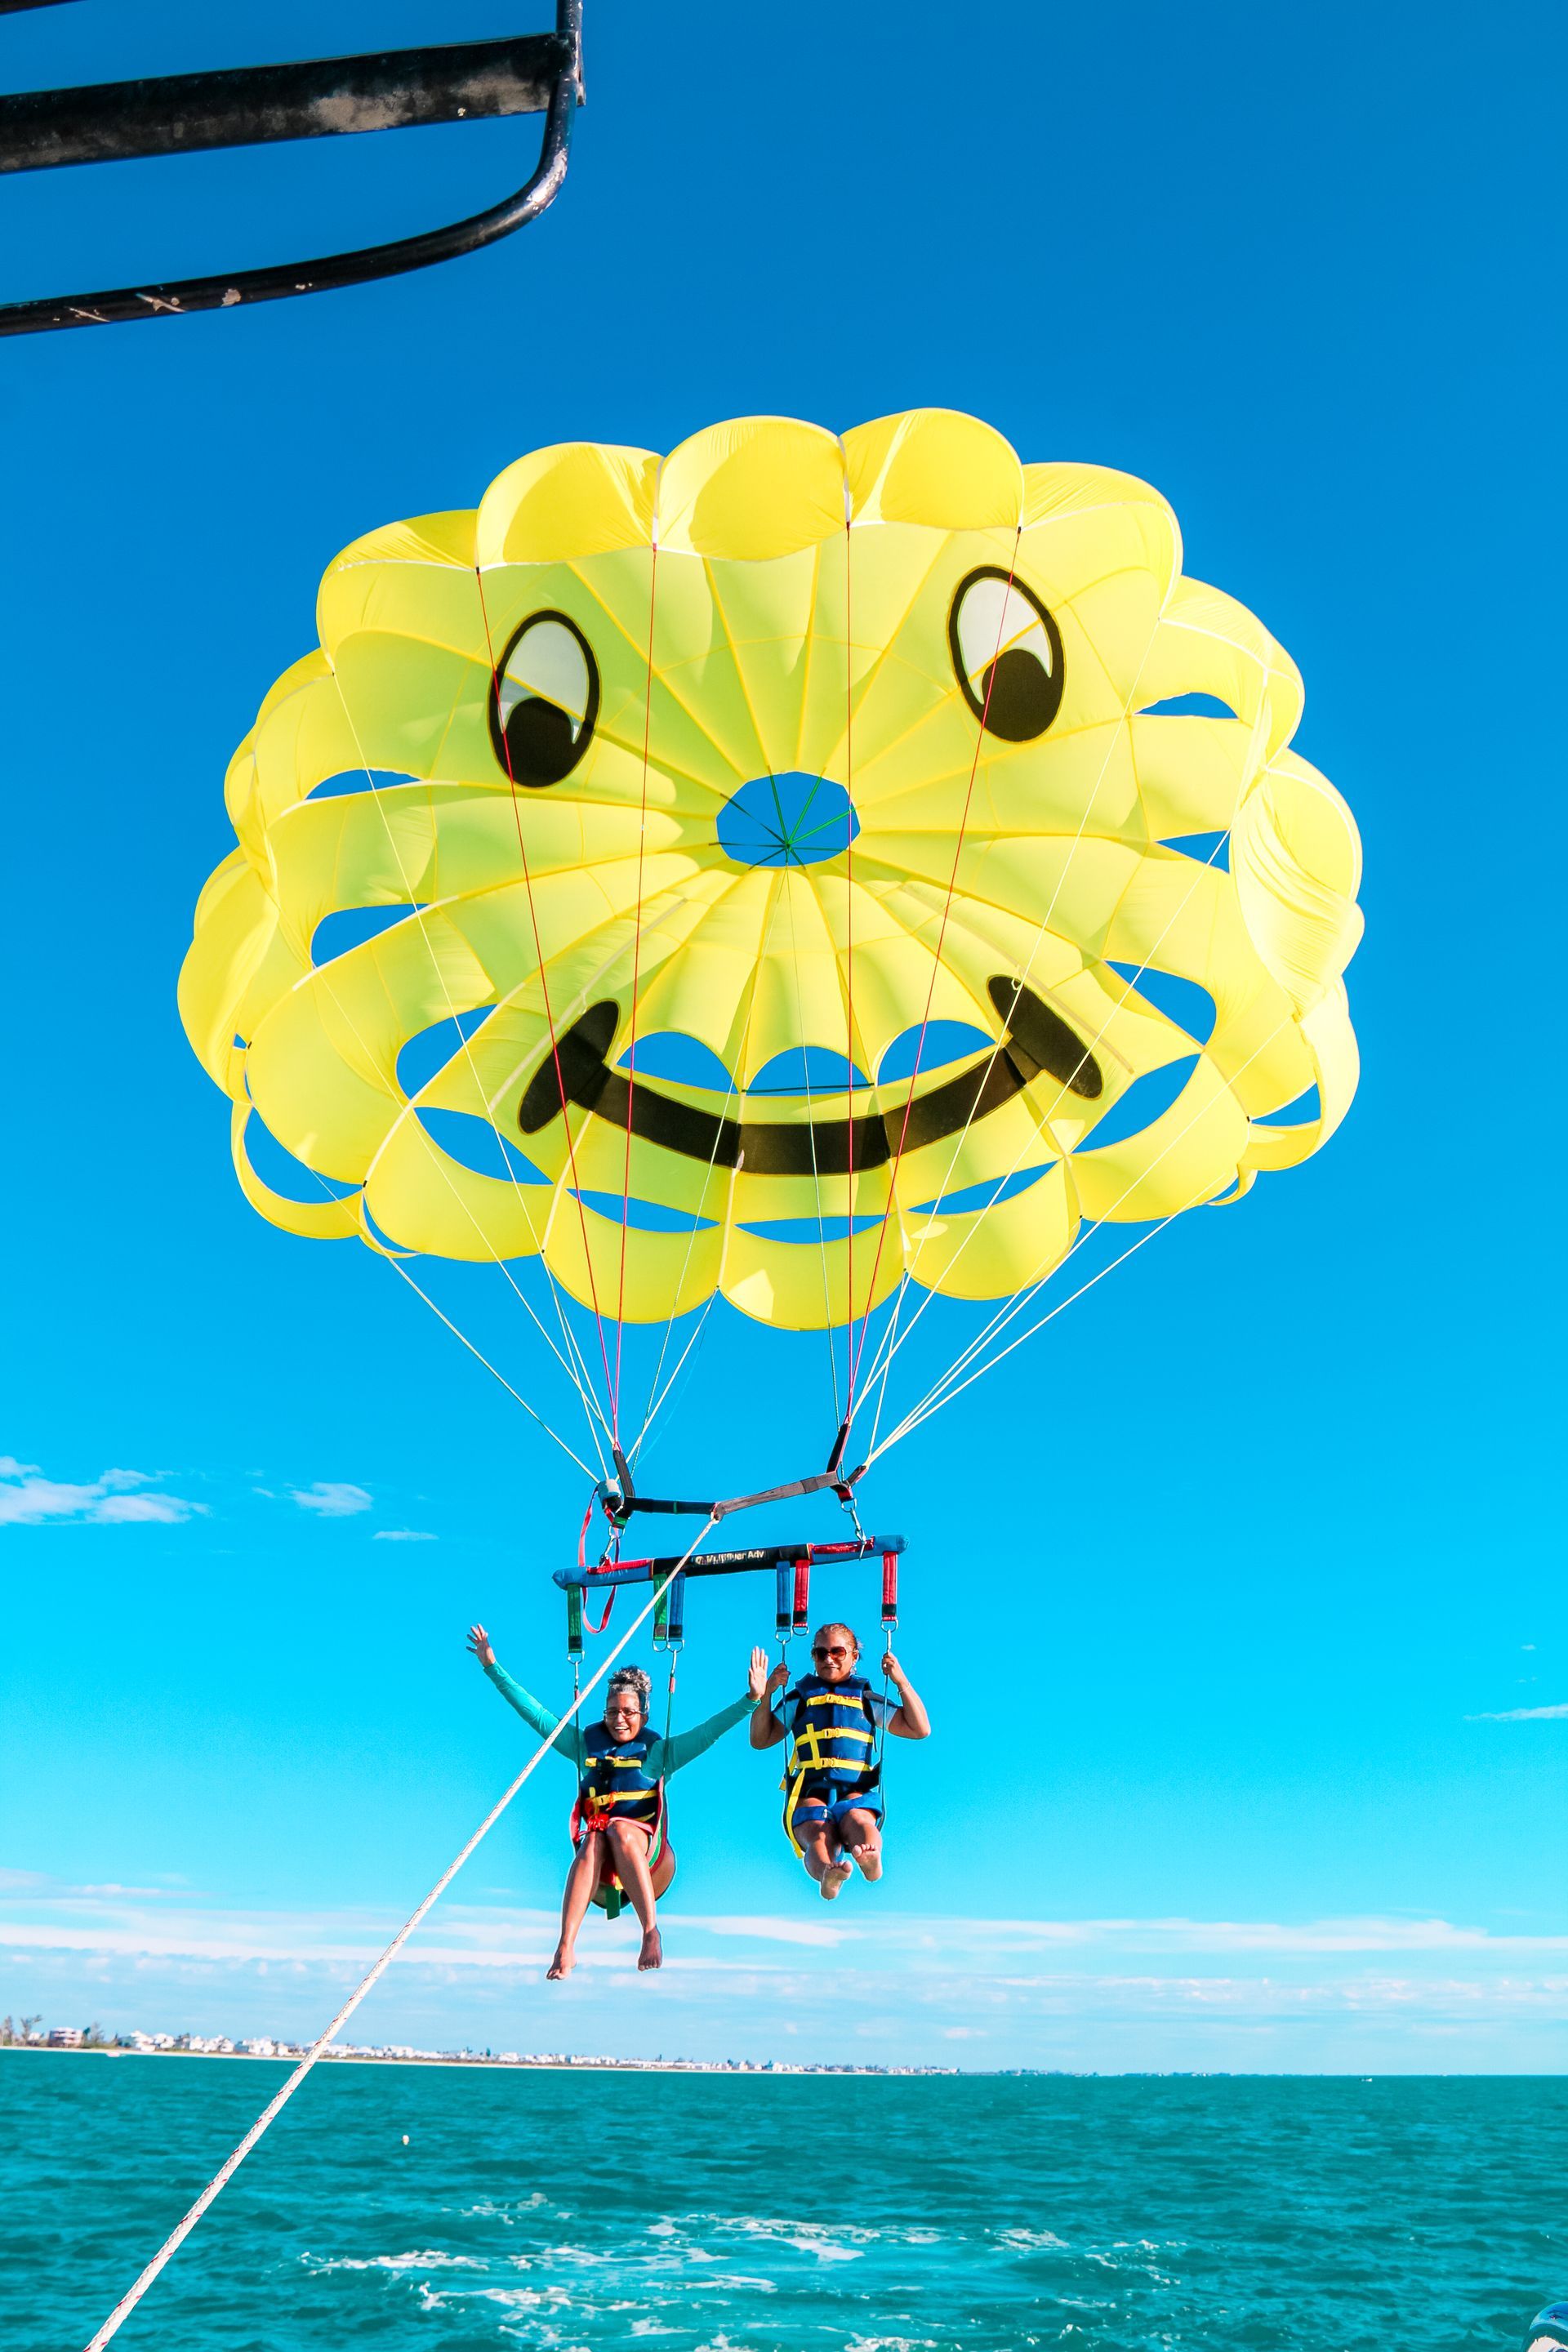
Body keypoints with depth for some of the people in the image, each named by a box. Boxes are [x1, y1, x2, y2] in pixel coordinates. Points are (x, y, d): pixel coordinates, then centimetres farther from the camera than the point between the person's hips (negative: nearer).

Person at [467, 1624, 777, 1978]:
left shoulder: (658, 1750, 7)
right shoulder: (586, 1743, 12)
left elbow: (708, 1731, -4)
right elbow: (533, 1713, 11)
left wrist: (752, 1697, -16)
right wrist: (492, 1667, 8)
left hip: (646, 1853, -1)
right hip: (599, 1861, 2)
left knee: (620, 1829, -33)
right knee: (593, 1840, -32)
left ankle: (651, 1933, -38)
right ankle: (565, 1948, -46)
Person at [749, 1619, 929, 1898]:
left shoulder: (868, 1700, 26)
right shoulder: (799, 1699, 26)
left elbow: (920, 1729, 22)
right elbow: (760, 1740, 23)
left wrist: (902, 1682, 12)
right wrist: (765, 1696, 10)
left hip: (857, 1792, 1)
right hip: (809, 1793, 0)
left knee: (858, 1821, -38)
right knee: (819, 1836, -37)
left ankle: (871, 1858, -69)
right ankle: (826, 1874, -68)